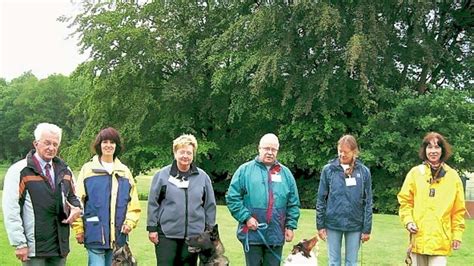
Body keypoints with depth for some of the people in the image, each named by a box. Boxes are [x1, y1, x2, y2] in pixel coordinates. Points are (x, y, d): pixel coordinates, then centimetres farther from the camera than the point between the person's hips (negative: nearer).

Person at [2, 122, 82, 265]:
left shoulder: (64, 170, 12)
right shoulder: (19, 171, -6)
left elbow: (72, 196, 24)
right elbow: (11, 210, -9)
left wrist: (77, 208, 0)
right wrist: (20, 244, -13)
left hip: (60, 246, 5)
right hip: (34, 248, -5)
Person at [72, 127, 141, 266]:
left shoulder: (124, 171, 11)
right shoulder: (88, 169, 1)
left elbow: (133, 202, 10)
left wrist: (130, 222, -5)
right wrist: (78, 229, -3)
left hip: (118, 235, 3)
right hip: (95, 234, -3)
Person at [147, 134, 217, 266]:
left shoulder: (203, 177, 5)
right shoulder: (162, 175, -1)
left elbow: (210, 205, 9)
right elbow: (153, 203, 1)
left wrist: (210, 231, 8)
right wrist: (152, 228, -2)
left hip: (193, 235, 2)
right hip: (167, 234, -2)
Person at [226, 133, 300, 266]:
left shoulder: (285, 173, 9)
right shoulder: (245, 170, -1)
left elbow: (293, 203, 11)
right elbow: (232, 197, -3)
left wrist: (291, 226, 3)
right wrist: (246, 217, -11)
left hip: (276, 235, 2)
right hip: (252, 234, -2)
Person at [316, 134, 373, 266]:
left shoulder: (363, 171, -1)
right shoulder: (328, 169, -2)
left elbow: (368, 202, 2)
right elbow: (321, 199, 2)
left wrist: (367, 228, 0)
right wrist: (320, 225, -1)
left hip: (355, 225, 0)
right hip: (333, 224, 0)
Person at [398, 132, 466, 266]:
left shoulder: (452, 176, 4)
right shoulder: (415, 173, 3)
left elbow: (458, 209, 7)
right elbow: (405, 201, 7)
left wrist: (457, 234, 4)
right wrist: (408, 221, -7)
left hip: (440, 240, -1)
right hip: (418, 237, 1)